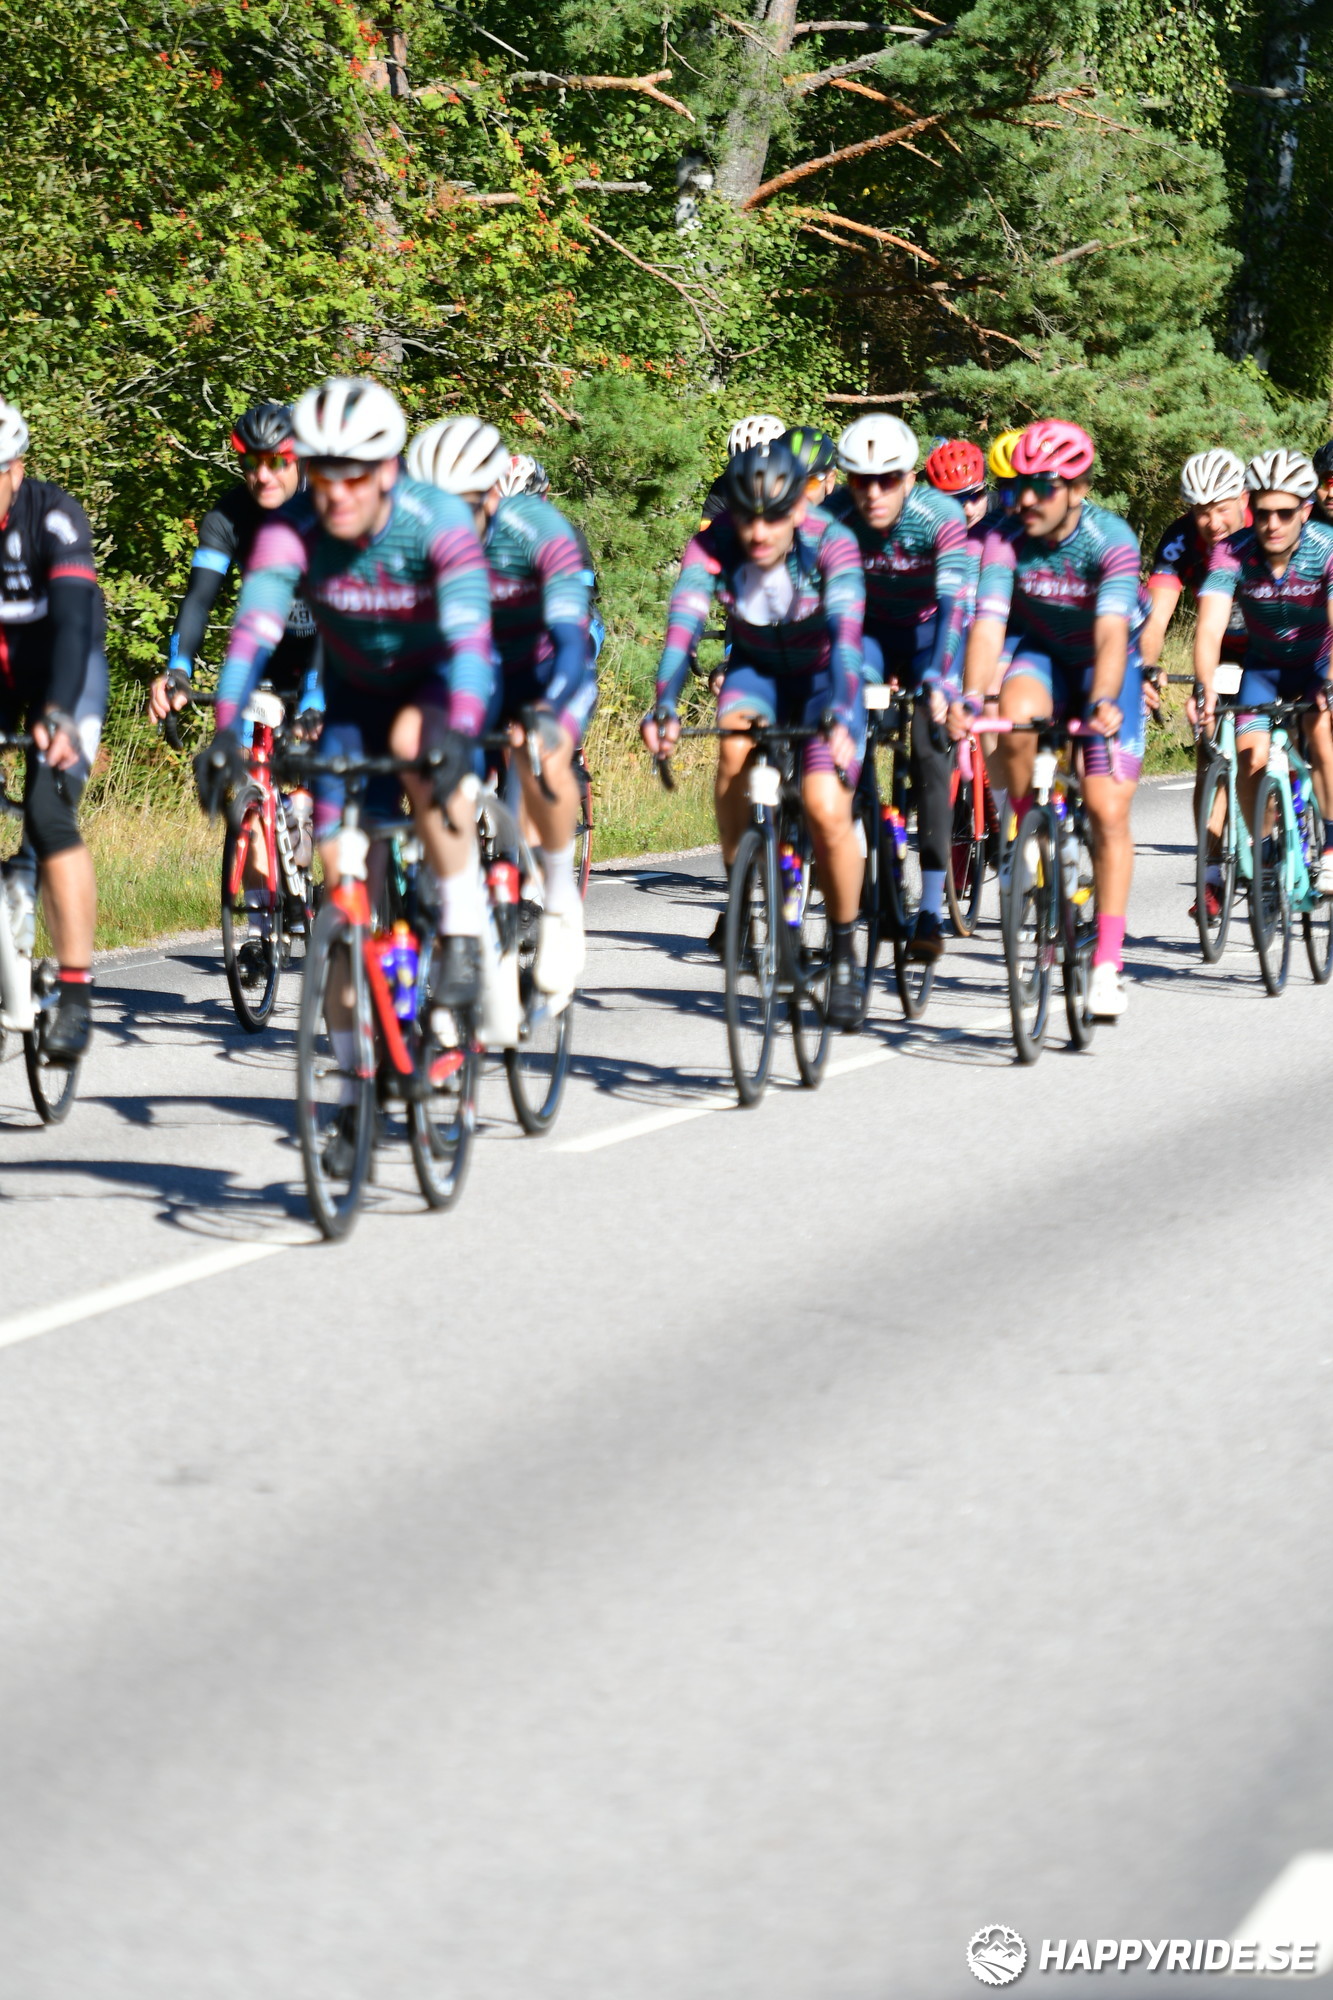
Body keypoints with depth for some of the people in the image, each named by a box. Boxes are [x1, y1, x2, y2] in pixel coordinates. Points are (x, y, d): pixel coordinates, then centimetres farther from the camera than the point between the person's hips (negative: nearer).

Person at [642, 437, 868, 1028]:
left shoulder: (831, 543, -28)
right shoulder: (713, 546, -23)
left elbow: (846, 634, -40)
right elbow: (683, 626, -35)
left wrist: (839, 716, -56)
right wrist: (664, 707, -52)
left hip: (822, 677, -2)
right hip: (756, 670, 2)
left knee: (826, 808, -21)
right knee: (735, 743, -32)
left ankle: (844, 949, 2)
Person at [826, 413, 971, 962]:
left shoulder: (940, 516, -29)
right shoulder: (834, 517, -24)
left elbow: (953, 603, -38)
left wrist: (938, 680, -51)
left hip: (927, 634, -2)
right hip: (871, 631, 2)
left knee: (929, 747, -20)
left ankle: (931, 909, -17)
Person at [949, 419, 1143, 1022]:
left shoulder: (1111, 539, -29)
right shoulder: (1005, 538, -23)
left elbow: (1112, 631, -41)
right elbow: (988, 623, -33)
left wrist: (1102, 702, -57)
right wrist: (970, 697, -50)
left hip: (1102, 663, -1)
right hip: (1038, 651, 1)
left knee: (1108, 811, -10)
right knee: (1016, 717, -35)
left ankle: (1107, 965, -4)